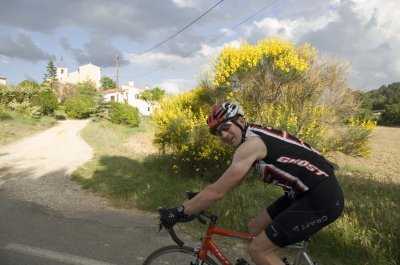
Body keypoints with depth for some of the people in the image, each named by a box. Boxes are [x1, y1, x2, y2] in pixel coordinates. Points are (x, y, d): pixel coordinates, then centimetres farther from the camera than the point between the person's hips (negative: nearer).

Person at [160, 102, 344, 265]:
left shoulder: (252, 144, -20)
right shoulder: (254, 137, 10)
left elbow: (218, 191, -21)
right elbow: (233, 181, 17)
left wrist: (179, 211, -12)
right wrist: (197, 200, 17)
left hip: (323, 198, -10)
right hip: (305, 192, 10)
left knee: (258, 250, -8)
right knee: (255, 228, 14)